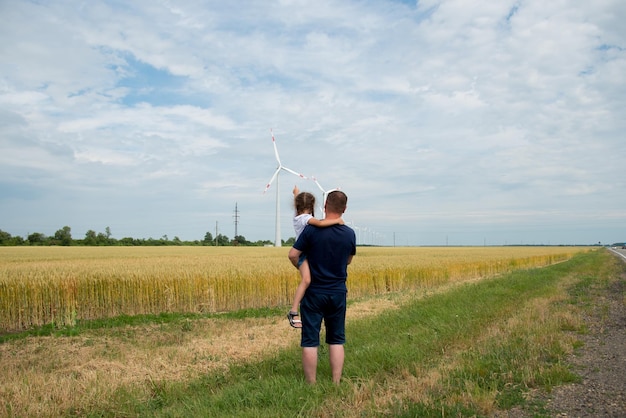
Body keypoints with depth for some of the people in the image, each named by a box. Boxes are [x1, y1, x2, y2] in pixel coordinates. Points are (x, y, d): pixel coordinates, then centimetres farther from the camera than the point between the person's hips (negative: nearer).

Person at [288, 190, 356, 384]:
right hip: (338, 293, 3)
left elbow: (293, 255, -13)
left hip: (314, 292, -3)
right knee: (336, 340, 13)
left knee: (310, 341, 5)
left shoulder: (312, 229, -15)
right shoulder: (350, 234, -4)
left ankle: (311, 384, 9)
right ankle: (336, 383, 15)